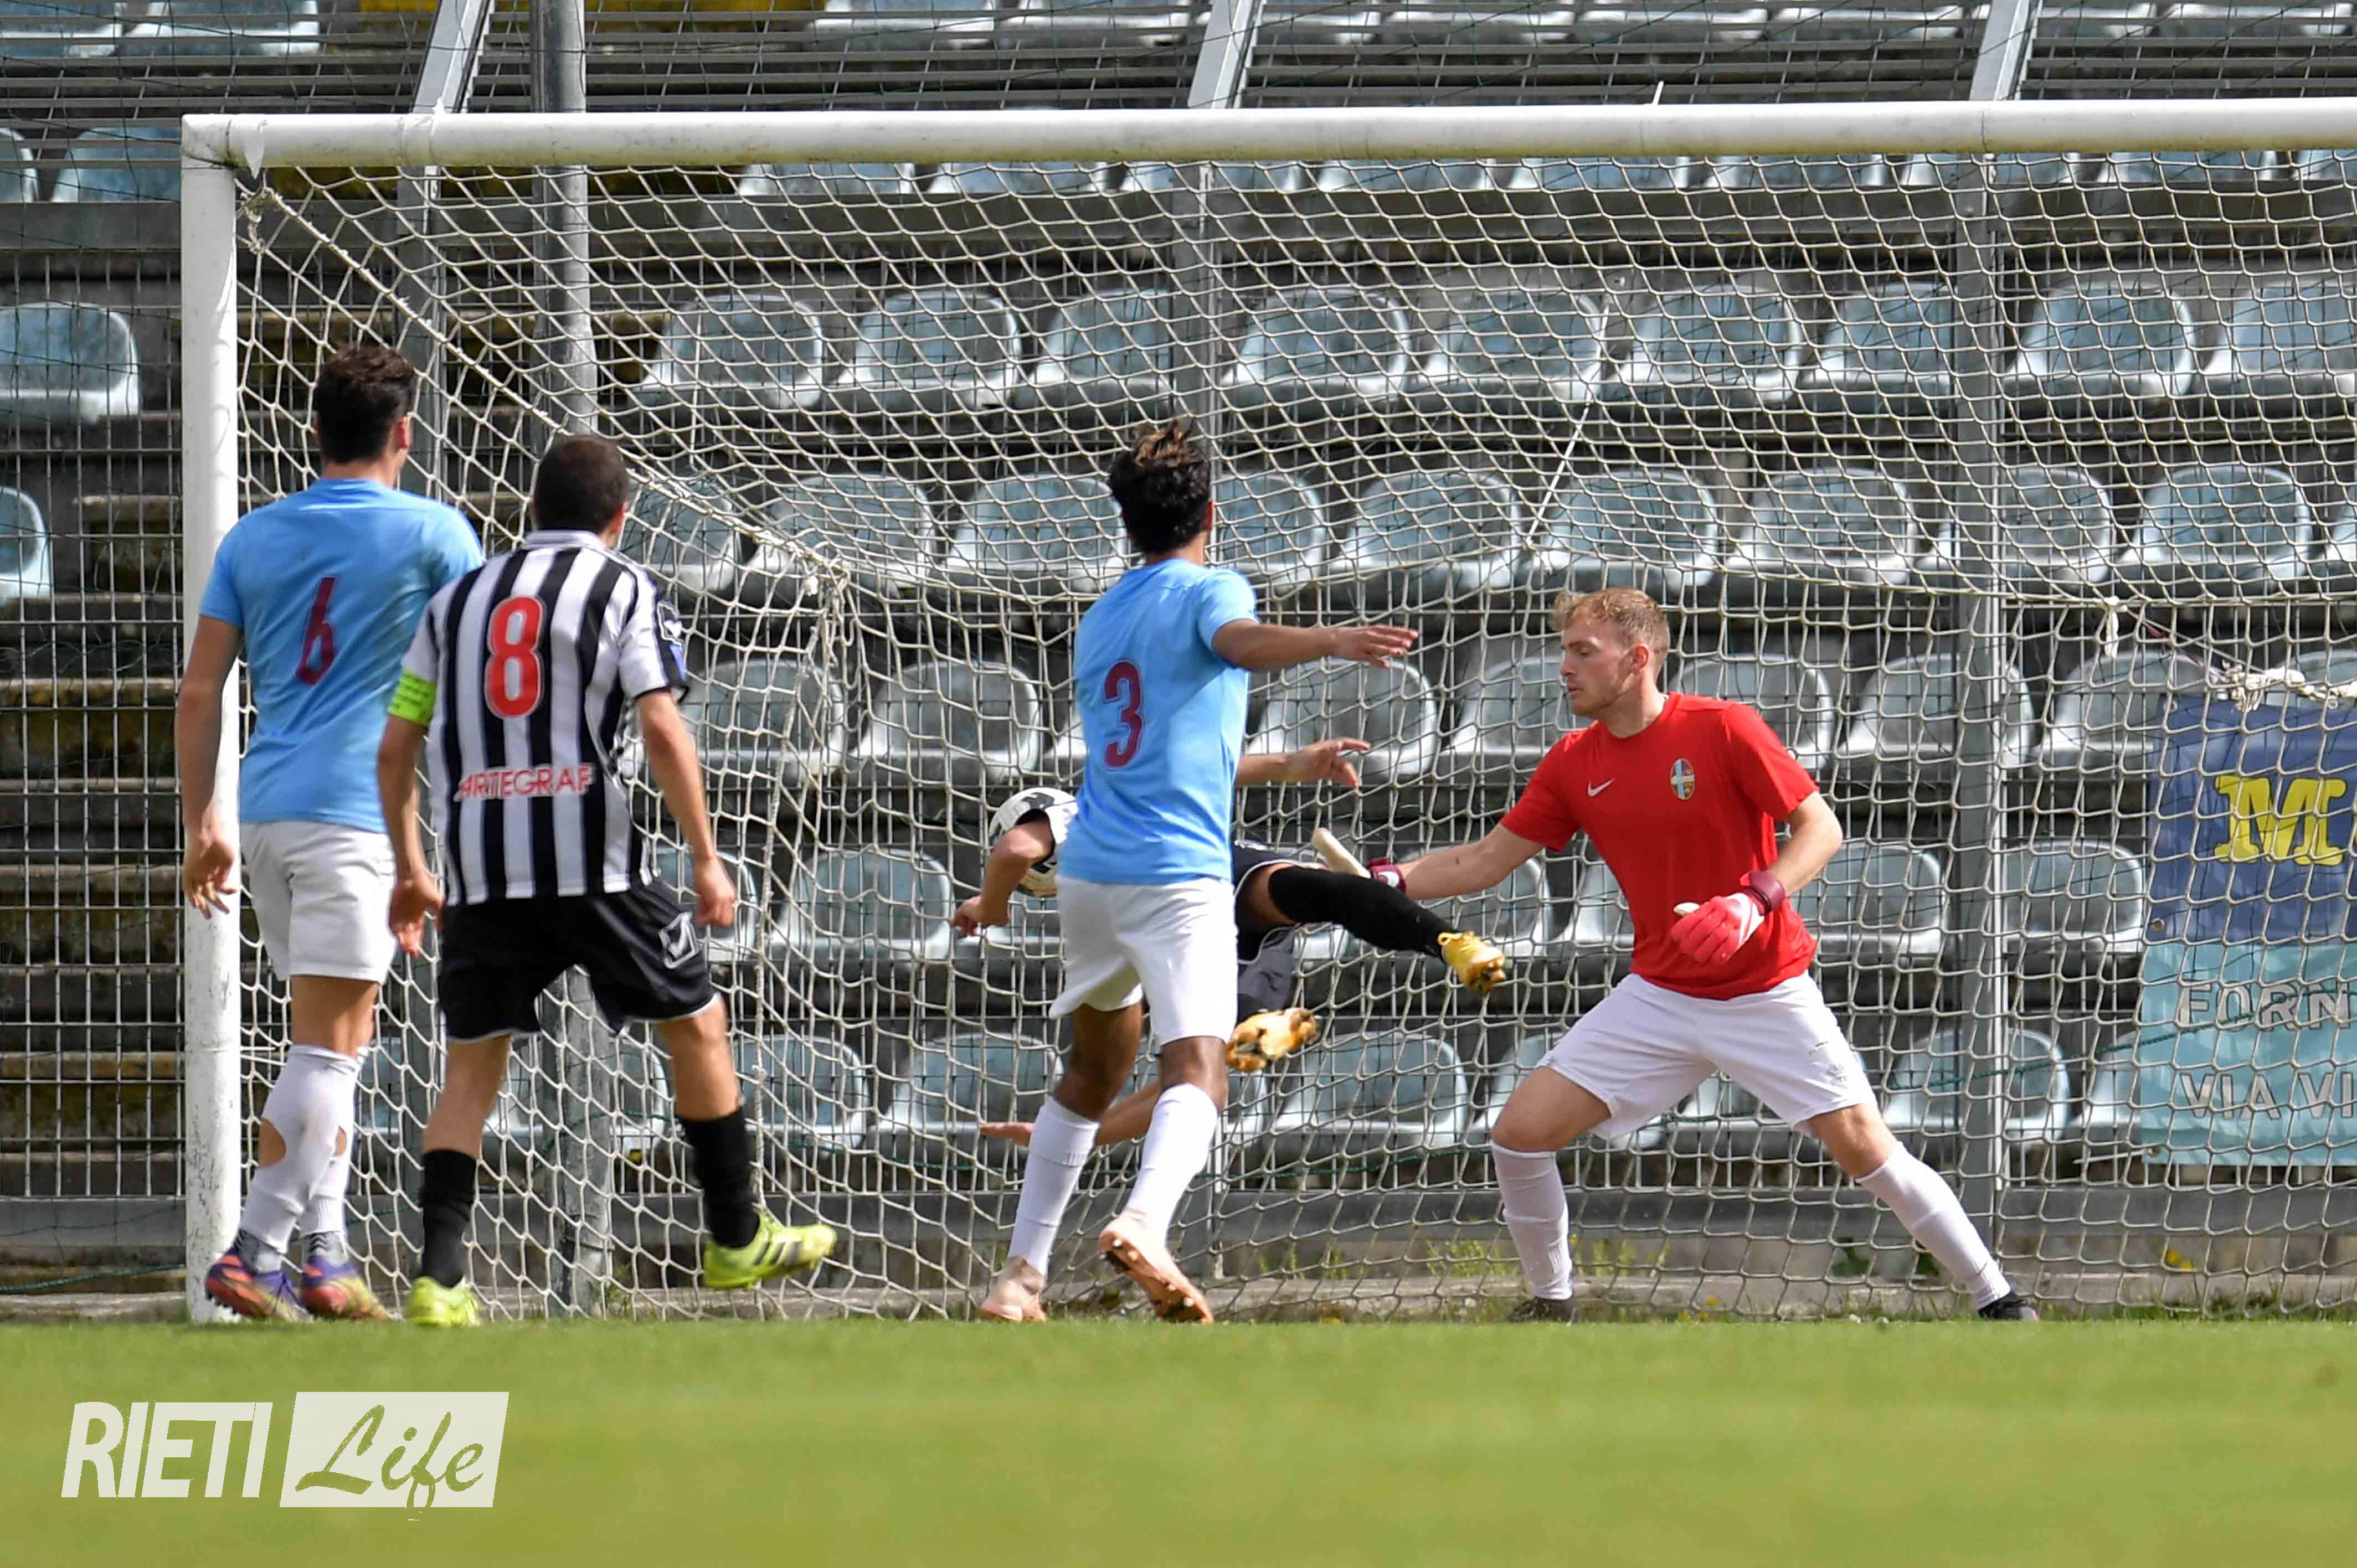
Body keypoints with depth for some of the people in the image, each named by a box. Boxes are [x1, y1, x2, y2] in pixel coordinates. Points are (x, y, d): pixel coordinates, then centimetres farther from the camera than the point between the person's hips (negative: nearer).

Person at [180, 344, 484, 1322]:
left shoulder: (253, 539, 11)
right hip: (355, 810, -6)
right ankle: (255, 1253, -14)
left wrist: (202, 827, 14)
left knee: (334, 1046, 14)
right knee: (325, 1049, -6)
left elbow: (200, 694, 9)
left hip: (265, 808, 6)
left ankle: (325, 1257, 11)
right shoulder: (430, 533, -2)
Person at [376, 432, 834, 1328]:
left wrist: (409, 869, 24)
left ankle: (439, 1277, -7)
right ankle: (737, 1241, 20)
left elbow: (397, 746, 15)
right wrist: (706, 859, -4)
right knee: (695, 1025, 14)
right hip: (593, 858, -3)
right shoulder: (623, 590, 4)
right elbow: (661, 727, -8)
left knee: (472, 1068, 8)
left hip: (482, 871, 3)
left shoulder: (459, 599, 17)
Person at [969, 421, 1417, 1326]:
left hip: (1089, 870, 7)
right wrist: (1334, 641, -44)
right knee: (1196, 1072, -19)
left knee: (1095, 1071, 23)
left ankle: (1021, 1273, 23)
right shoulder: (1207, 591, 1)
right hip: (1179, 876, -7)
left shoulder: (1099, 622, 22)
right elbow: (1242, 642, -25)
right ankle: (1144, 1222, -46)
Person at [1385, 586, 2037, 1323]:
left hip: (1768, 998, -5)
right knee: (1520, 1132, -6)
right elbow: (1485, 862, 9)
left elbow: (1821, 828, -14)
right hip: (1660, 996, 5)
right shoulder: (1573, 764, 1)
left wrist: (1752, 903, -30)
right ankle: (1550, 1303, 12)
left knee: (1864, 1149, -11)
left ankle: (1995, 1298, 0)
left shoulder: (1723, 730, -14)